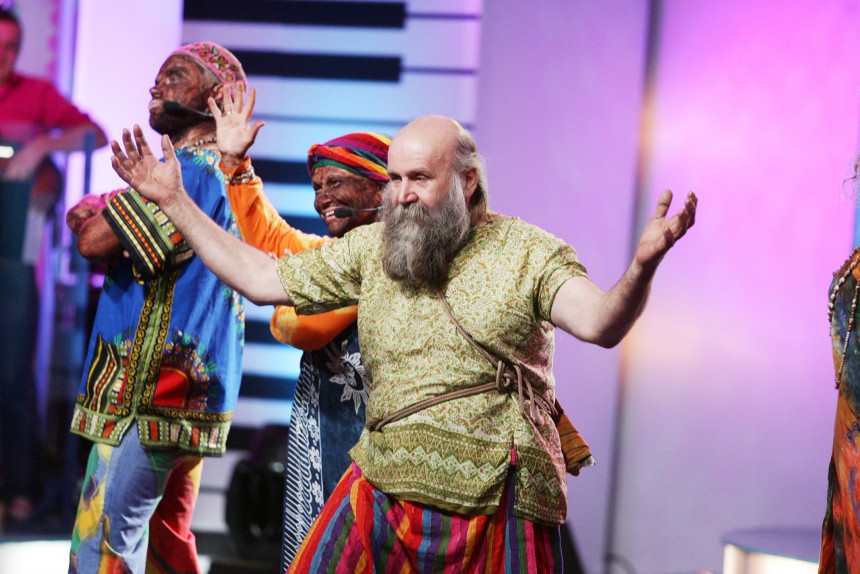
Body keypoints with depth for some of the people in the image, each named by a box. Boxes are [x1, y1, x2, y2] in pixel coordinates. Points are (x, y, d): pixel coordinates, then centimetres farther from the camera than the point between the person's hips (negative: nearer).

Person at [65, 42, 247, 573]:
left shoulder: (188, 169, -13)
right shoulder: (228, 175, 17)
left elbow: (94, 241, -17)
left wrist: (92, 216, 4)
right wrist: (100, 209, 4)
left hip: (149, 394, -10)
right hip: (189, 388, 10)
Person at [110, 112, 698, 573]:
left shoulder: (526, 251, -5)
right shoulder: (371, 248, 8)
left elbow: (600, 324, -19)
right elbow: (262, 278, 10)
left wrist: (642, 267, -41)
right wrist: (175, 201, 7)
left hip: (495, 508, -4)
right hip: (383, 495, 4)